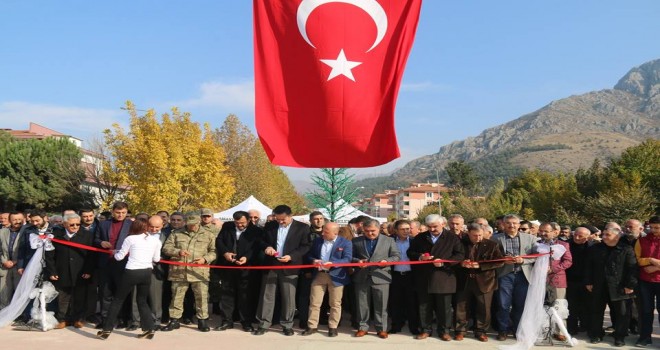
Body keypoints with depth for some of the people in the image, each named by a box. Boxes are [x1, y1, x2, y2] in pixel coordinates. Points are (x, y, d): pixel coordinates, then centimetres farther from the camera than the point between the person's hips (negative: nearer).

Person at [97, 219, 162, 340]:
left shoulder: (130, 239, -1)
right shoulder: (155, 240, 7)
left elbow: (119, 257, 5)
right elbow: (156, 259, 12)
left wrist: (114, 252, 26)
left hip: (131, 272, -3)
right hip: (147, 273, 3)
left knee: (117, 300, 11)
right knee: (142, 301, 18)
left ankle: (107, 329, 14)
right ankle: (149, 329, 11)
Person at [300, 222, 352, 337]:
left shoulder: (345, 243, -6)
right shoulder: (317, 240, 8)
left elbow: (347, 259, -15)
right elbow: (309, 255, 13)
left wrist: (332, 263, -28)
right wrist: (313, 260, -10)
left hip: (336, 276, -3)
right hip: (318, 275, 3)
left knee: (335, 304, 5)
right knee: (314, 302, 5)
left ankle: (333, 327, 17)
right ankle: (312, 326, 15)